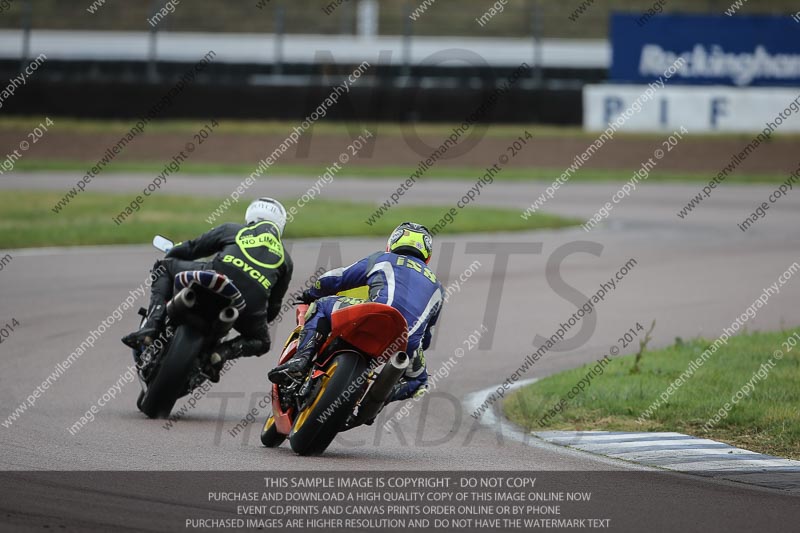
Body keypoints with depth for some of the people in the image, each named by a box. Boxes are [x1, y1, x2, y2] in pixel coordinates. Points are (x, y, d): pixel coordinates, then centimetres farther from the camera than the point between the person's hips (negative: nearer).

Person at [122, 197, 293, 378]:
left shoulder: (231, 230, 29)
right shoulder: (286, 260, 33)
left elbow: (189, 249, 31)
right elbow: (273, 305, 35)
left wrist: (160, 265, 50)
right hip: (250, 306, 1)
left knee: (166, 266, 24)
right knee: (261, 343, 33)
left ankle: (151, 327, 2)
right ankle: (223, 352, -1)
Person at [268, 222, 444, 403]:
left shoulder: (381, 259, 26)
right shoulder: (437, 287, 36)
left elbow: (334, 280, 28)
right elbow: (426, 338, 39)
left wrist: (311, 293, 48)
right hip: (409, 343, 3)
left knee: (322, 306, 19)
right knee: (417, 381, 32)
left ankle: (301, 359, -4)